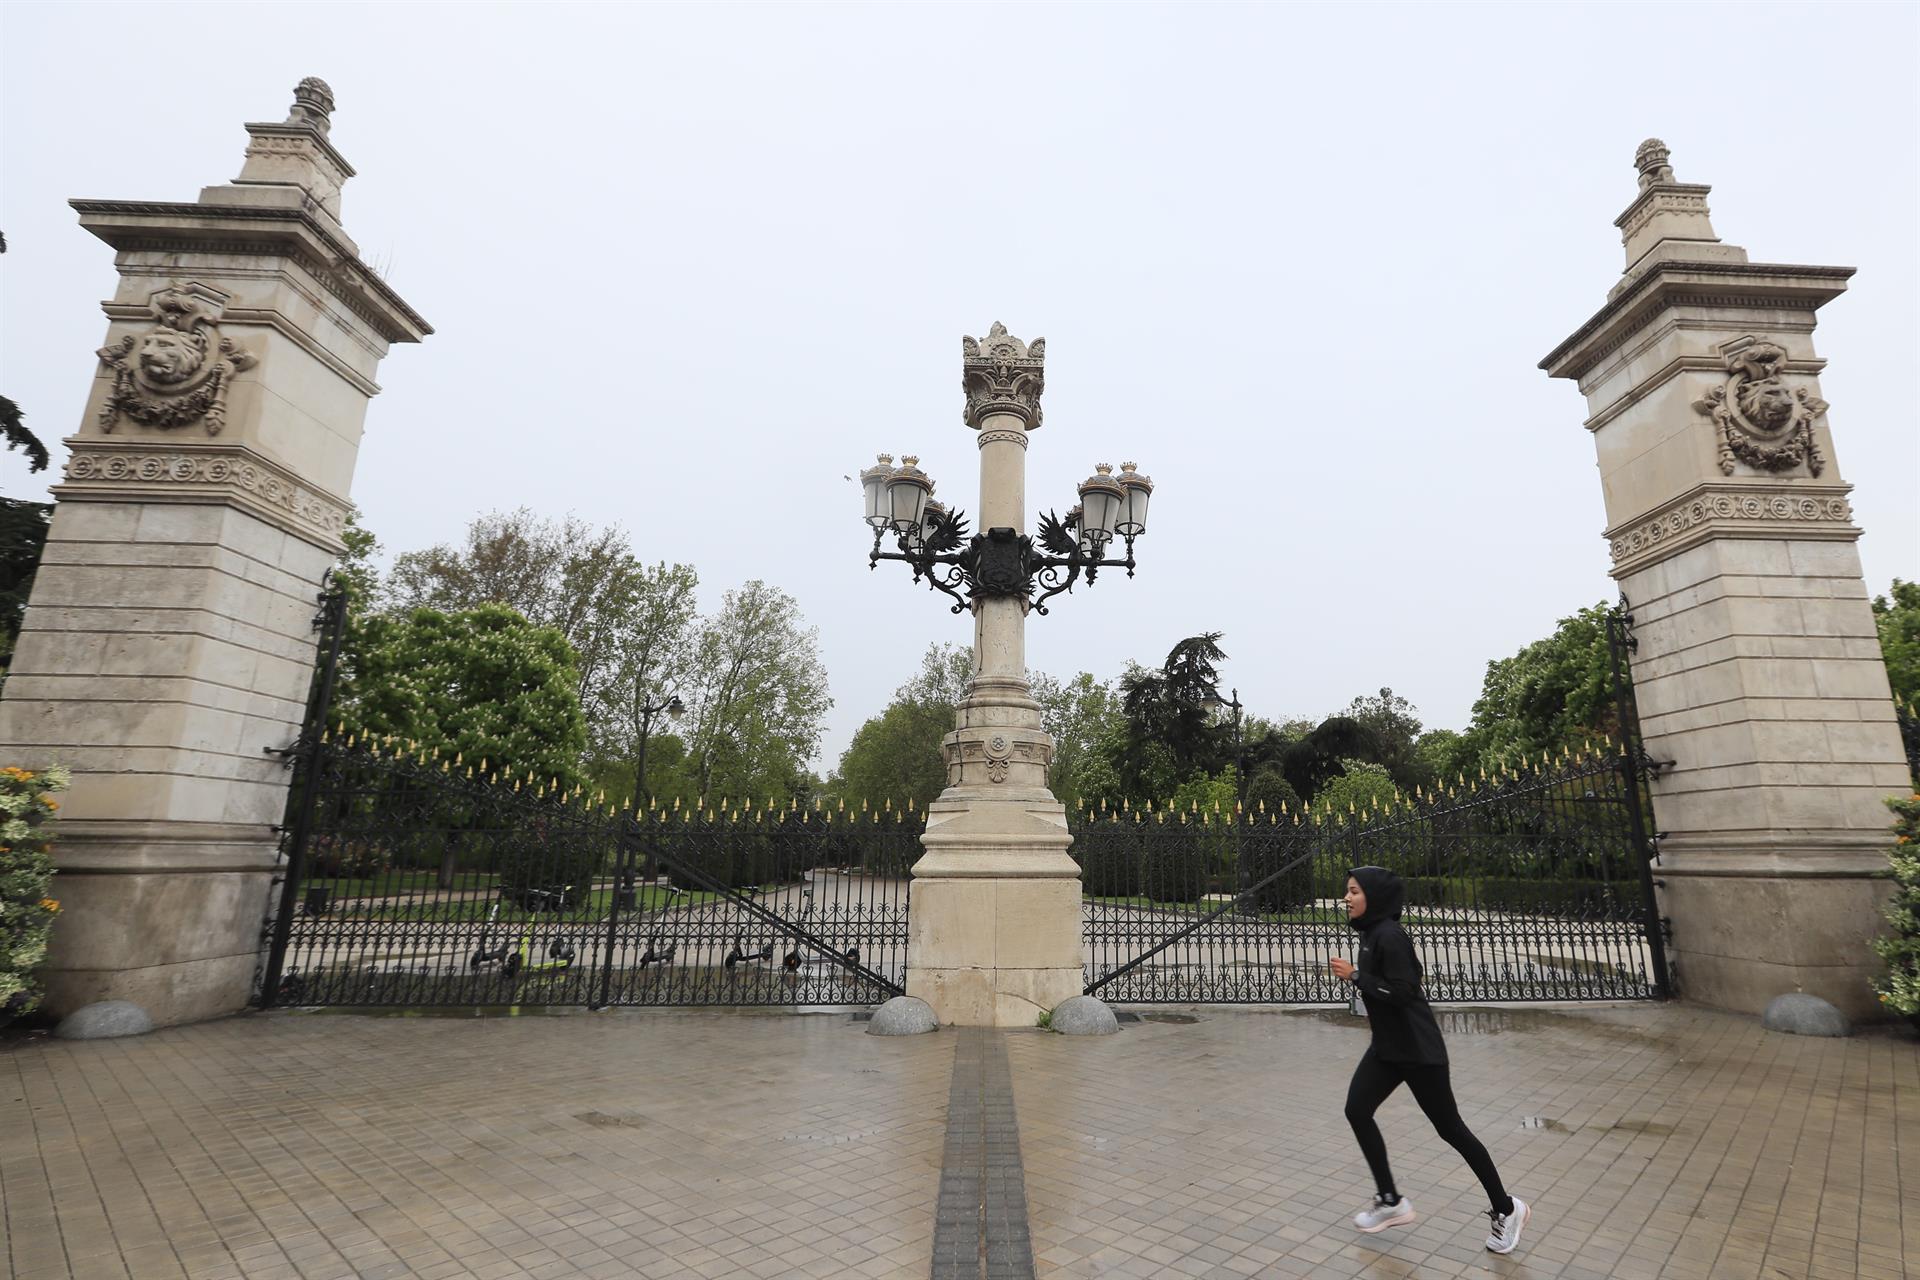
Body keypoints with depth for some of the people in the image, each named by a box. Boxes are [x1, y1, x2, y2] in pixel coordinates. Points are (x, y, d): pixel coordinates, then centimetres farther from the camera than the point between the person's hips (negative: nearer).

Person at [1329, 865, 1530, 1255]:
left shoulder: (1389, 936, -24)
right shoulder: (1370, 933, 5)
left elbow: (1402, 992, -26)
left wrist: (1354, 976, -23)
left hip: (1417, 1049, -9)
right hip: (1386, 1046, 9)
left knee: (1449, 1127, 5)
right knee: (1357, 1110, 3)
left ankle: (1506, 1209, 27)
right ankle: (1392, 1201, 17)